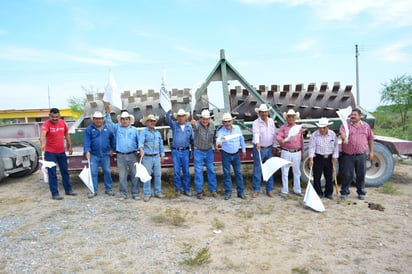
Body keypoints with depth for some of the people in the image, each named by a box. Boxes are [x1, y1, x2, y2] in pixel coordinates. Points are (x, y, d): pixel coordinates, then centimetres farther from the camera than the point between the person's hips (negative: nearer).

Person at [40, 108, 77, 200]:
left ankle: (68, 190, 28)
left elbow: (67, 134, 13)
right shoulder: (46, 124, -17)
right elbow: (43, 134, -36)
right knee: (52, 174, 1)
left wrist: (70, 146, 14)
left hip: (62, 152, 5)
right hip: (50, 153, -5)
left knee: (65, 171, 15)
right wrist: (42, 144, -55)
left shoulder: (63, 123, 0)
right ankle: (55, 194, 8)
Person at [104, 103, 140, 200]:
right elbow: (109, 123, -5)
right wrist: (107, 113, -19)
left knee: (135, 175, 2)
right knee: (122, 176, 5)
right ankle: (123, 194, 15)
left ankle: (135, 193, 11)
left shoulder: (134, 129, 11)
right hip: (121, 156, 0)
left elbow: (139, 141, 10)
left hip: (133, 155, 0)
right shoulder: (117, 128, 10)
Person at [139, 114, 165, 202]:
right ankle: (147, 194, 8)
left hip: (156, 157, 5)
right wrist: (141, 148, -40)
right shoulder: (144, 131, -4)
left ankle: (158, 192, 20)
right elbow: (141, 141, -22)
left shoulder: (158, 132, 15)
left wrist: (162, 154, 15)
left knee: (158, 175, 9)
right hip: (147, 157, -5)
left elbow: (161, 144, 20)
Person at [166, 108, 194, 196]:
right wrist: (169, 110, -34)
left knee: (186, 171, 4)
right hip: (175, 152, -1)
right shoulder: (174, 125, 4)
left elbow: (192, 139, 10)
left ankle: (186, 190, 12)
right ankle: (178, 189, 14)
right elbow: (168, 119, -16)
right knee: (176, 171, 3)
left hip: (185, 151, 1)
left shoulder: (189, 127, 7)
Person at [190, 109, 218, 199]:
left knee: (211, 170, 10)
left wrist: (214, 145, 14)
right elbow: (195, 127, -45)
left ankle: (213, 189, 24)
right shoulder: (197, 124, -19)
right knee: (198, 171, 1)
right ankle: (199, 191, 13)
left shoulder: (212, 125, -4)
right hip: (198, 151, -4)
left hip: (209, 151, 4)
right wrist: (193, 123, -67)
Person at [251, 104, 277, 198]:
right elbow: (256, 133, -26)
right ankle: (256, 190, 11)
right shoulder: (256, 122, -9)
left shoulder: (271, 121, 7)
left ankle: (269, 190, 19)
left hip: (269, 148, 5)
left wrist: (274, 146, 7)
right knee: (257, 170, 1)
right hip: (259, 148, -4)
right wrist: (257, 143, -43)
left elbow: (274, 134, 10)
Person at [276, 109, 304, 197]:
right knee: (285, 172, 2)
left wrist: (302, 153, 16)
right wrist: (283, 140, -35)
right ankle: (284, 190, 12)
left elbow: (301, 141, 15)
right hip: (286, 152, -2)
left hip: (297, 153, 3)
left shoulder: (299, 128, 11)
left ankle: (297, 190, 21)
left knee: (297, 172, 10)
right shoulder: (283, 127, 2)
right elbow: (278, 137, -13)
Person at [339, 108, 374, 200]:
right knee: (347, 175, 3)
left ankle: (361, 193, 25)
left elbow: (370, 138, 13)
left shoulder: (366, 126, 8)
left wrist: (371, 151, 10)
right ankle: (344, 192, 15)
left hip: (361, 155, 2)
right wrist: (344, 138, -42)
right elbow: (342, 132, -19)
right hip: (348, 155, -2)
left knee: (361, 174, 10)